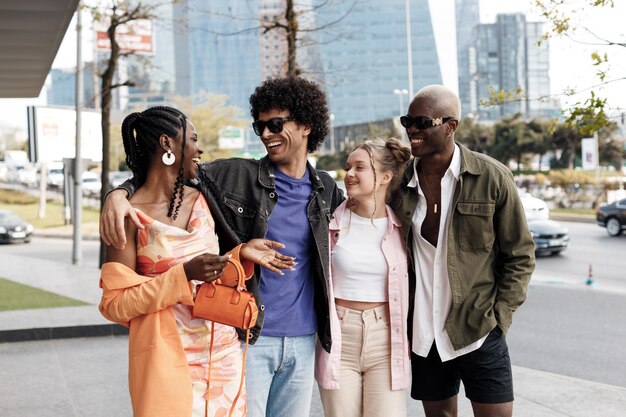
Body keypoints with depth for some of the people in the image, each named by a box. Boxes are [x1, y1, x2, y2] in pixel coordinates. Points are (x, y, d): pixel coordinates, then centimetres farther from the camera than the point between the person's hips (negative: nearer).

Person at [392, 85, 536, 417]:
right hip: (421, 337, 3)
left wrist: (499, 317, -7)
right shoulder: (399, 183, 1)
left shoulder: (492, 177, -7)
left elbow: (520, 255, -1)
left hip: (479, 334, -3)